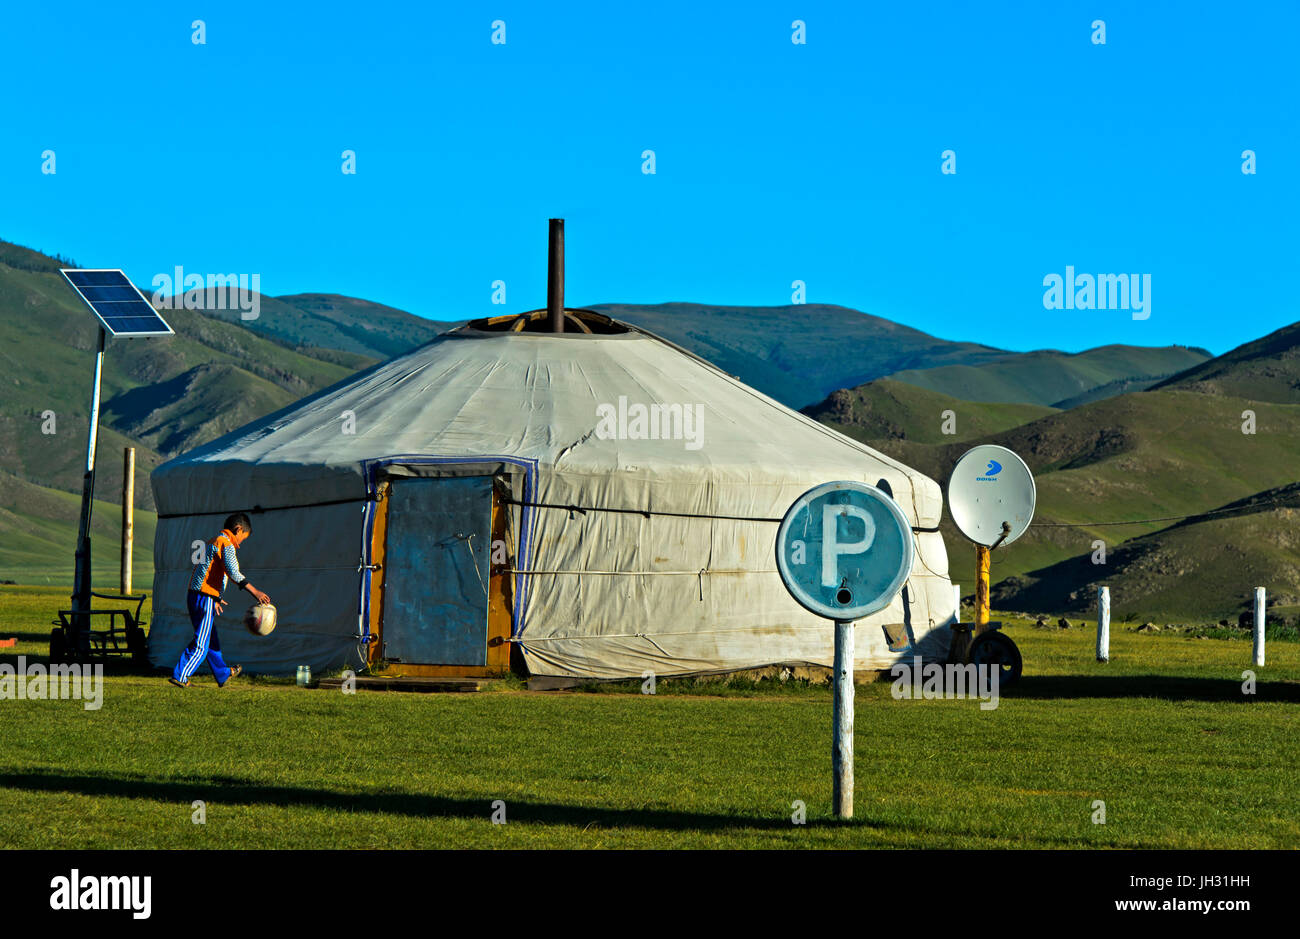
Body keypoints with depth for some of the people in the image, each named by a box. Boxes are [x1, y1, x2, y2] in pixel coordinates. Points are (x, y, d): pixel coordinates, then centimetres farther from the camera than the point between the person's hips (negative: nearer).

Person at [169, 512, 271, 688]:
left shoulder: (211, 542, 21)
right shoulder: (226, 544, -9)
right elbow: (234, 573, -21)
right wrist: (255, 592, -22)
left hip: (194, 595, 10)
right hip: (205, 599, -10)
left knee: (212, 640, 21)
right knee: (201, 643, -6)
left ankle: (223, 675, 34)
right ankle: (180, 676, -10)